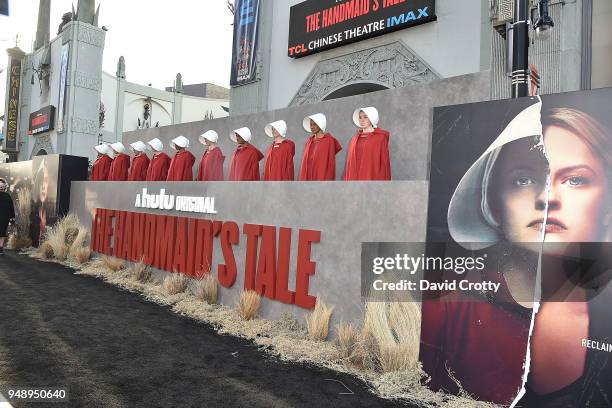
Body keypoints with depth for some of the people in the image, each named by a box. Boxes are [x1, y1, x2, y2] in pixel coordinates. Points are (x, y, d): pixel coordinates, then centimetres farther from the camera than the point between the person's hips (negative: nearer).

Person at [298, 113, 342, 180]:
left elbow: (331, 163, -9)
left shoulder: (329, 140, -6)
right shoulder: (310, 140, 12)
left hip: (323, 178, -6)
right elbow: (306, 161, 14)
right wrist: (303, 179, 7)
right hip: (308, 178, 6)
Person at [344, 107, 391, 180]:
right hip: (355, 179, 5)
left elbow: (385, 162, -3)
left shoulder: (381, 137, 0)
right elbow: (350, 162, 14)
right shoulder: (355, 138, 15)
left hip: (373, 179, -5)